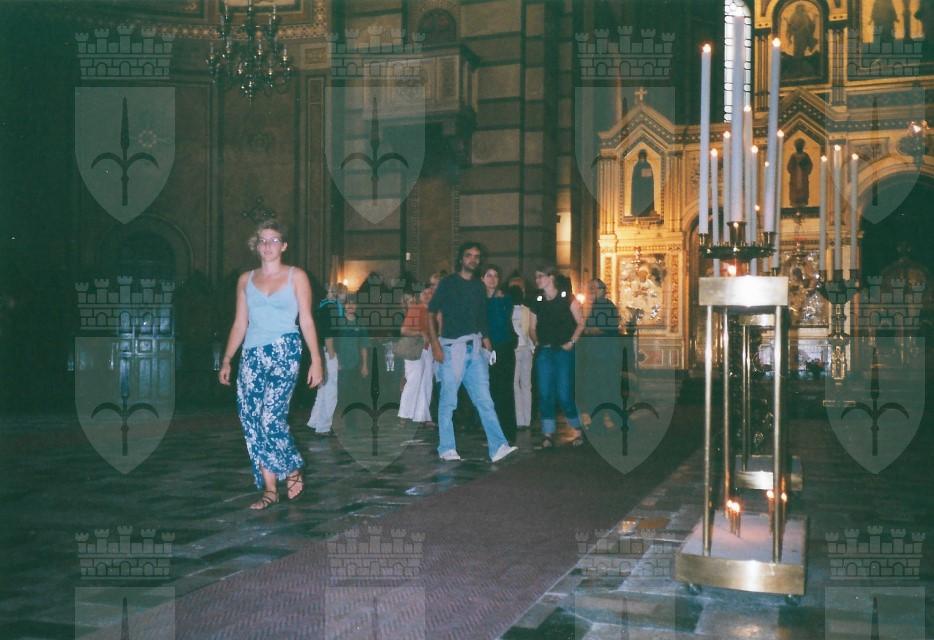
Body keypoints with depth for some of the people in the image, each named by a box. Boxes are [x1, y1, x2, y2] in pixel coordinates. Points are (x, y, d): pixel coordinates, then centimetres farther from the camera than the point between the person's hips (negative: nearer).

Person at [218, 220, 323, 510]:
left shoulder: (296, 276, 5)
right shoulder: (246, 279, 14)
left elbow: (306, 320, 2)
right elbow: (240, 324, 16)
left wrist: (316, 359, -4)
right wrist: (226, 360, 10)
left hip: (284, 352, -4)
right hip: (252, 355, 4)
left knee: (271, 417, -14)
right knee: (251, 420, -2)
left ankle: (293, 472, 10)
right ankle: (269, 489, 6)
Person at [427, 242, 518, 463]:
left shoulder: (479, 286, 15)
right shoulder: (448, 283, 1)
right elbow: (431, 314, -1)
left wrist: (485, 338, 7)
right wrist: (435, 344, -10)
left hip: (475, 347, 4)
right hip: (452, 347, -4)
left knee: (484, 399, -2)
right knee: (448, 401, 1)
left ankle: (497, 446, -6)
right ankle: (447, 449, 9)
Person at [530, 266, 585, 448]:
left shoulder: (567, 298, -2)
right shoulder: (538, 302, 11)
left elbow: (580, 323, -2)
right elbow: (533, 327, 19)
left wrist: (572, 341, -10)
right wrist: (536, 342, 4)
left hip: (563, 351, -4)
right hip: (543, 351, 4)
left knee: (564, 394, -6)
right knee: (545, 393, -1)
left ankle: (578, 431, 13)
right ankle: (548, 434, 6)